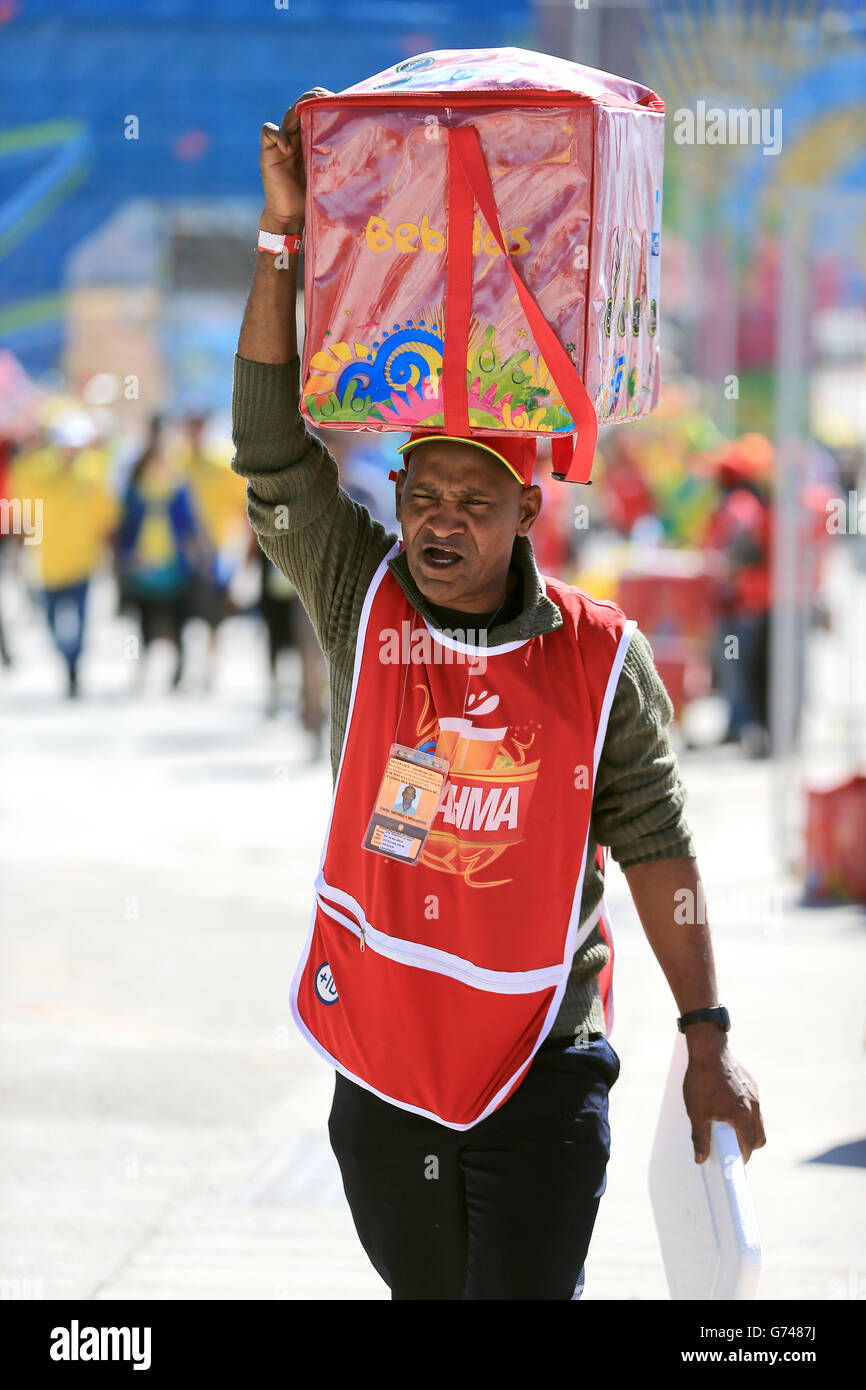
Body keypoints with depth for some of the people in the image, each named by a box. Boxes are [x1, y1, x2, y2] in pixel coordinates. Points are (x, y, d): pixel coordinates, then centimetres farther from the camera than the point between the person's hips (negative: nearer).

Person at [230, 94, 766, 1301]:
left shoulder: (603, 657, -6)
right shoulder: (362, 599, -2)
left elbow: (654, 846, -2)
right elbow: (273, 445, -9)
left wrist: (708, 1039, -3)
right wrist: (284, 240, -17)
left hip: (544, 1073, -3)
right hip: (380, 1067, 3)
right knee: (425, 1290, 16)